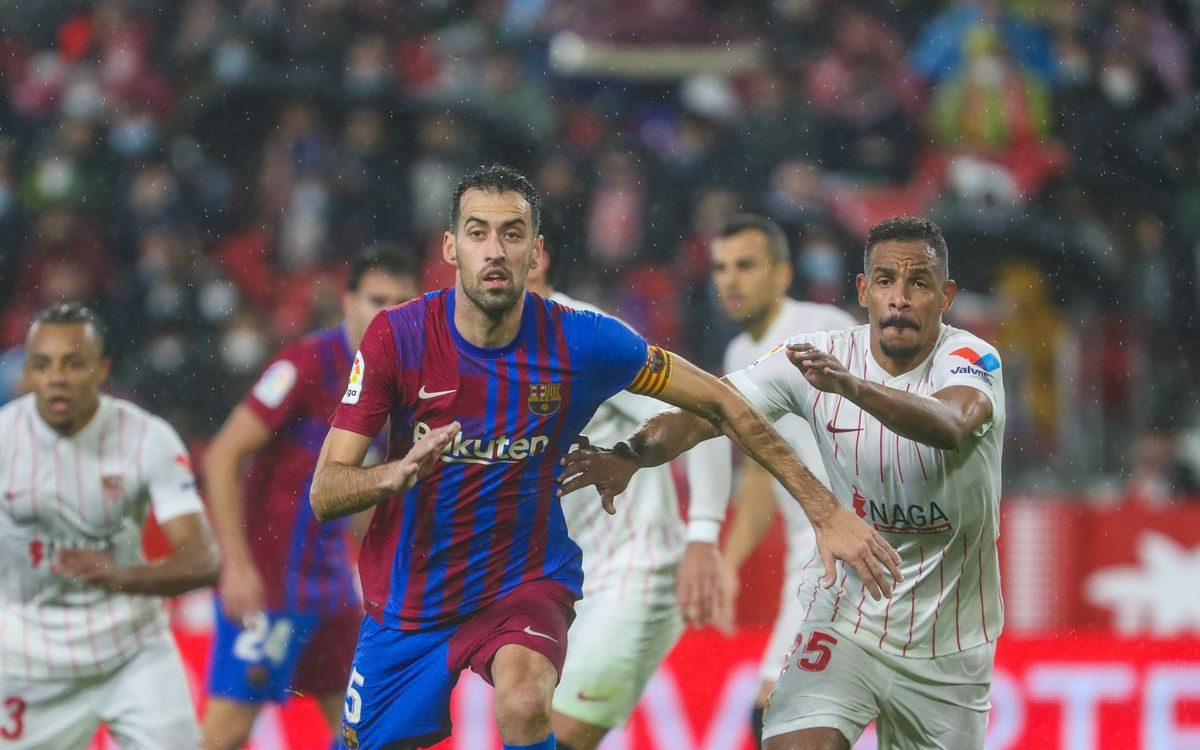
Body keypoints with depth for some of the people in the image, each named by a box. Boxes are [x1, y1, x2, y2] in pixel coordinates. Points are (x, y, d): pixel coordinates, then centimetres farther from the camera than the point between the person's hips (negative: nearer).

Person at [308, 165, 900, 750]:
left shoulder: (581, 343, -14)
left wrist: (826, 512, -4)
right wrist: (397, 474, -38)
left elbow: (721, 405, -2)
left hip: (524, 583, -2)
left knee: (523, 703, -34)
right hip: (410, 595, 2)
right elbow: (323, 494, -15)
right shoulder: (397, 337, -14)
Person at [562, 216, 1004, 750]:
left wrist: (852, 386, -57)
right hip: (845, 618, 1)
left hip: (950, 645, 0)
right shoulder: (815, 358, -6)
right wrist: (631, 455, -36)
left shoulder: (972, 361, -16)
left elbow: (950, 425, -39)